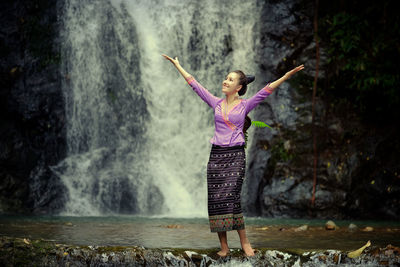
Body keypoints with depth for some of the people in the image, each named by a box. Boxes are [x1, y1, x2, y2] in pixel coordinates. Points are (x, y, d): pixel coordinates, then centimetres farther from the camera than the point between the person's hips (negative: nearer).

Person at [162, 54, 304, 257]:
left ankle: (244, 242, -7)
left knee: (231, 198, -15)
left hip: (235, 156, -4)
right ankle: (223, 246, 2)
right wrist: (177, 65, 17)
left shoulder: (245, 105, 2)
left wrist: (288, 75, -15)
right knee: (216, 200, -2)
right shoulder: (216, 103, 10)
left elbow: (267, 90, -7)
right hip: (216, 155, 4)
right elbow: (194, 84, 14)